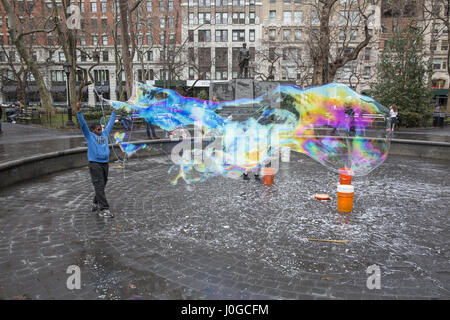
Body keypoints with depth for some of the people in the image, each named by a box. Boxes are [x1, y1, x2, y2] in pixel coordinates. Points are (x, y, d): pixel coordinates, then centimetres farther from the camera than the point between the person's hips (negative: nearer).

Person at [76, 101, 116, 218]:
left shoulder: (105, 133, 16)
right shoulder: (89, 135, 4)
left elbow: (111, 123, 25)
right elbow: (82, 123, -4)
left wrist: (114, 111, 31)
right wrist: (78, 111, -13)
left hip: (105, 163, 6)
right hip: (94, 164, -6)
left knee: (102, 186, 11)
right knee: (99, 186, -9)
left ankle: (96, 204, 26)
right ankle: (104, 209, -11)